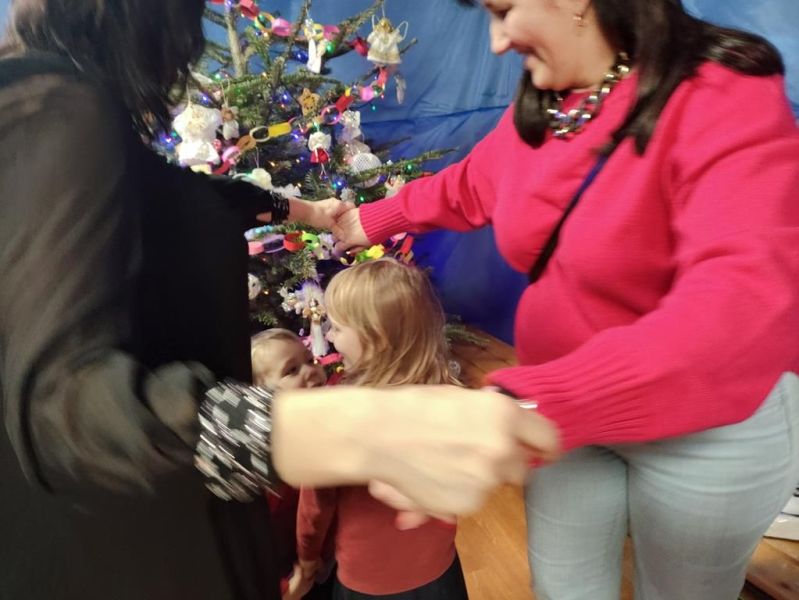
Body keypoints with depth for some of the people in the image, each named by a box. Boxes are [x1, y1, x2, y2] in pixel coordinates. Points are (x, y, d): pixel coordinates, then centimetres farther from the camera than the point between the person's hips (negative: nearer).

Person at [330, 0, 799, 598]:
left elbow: (747, 300, -41)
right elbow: (466, 186, 16)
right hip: (569, 412, 5)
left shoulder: (725, 100, -24)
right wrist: (373, 221, 27)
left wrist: (525, 409, -51)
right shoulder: (539, 110, -4)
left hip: (708, 428, -5)